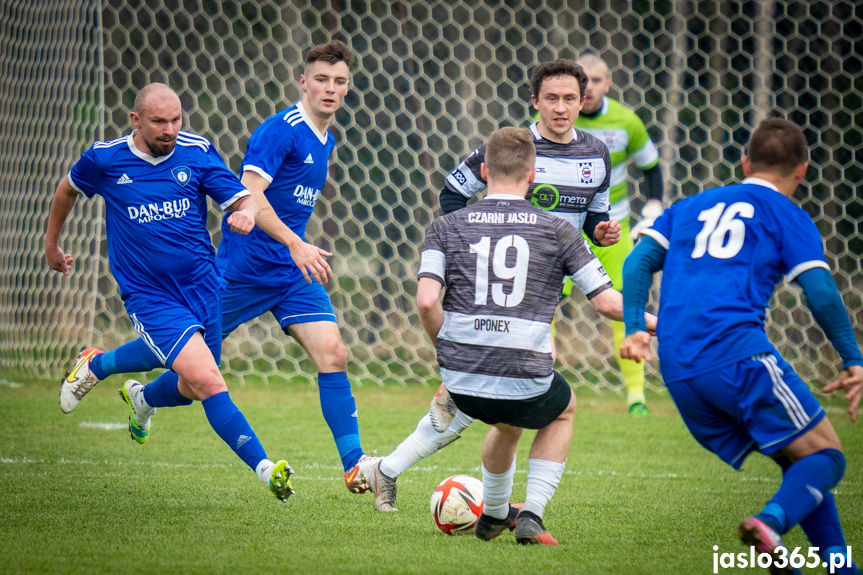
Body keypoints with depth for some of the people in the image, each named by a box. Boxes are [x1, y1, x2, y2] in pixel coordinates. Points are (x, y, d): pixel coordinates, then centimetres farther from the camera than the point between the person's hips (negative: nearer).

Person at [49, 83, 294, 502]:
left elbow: (242, 198, -8)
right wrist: (51, 243, 25)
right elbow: (68, 189, 14)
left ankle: (142, 398, 49)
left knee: (191, 389, 15)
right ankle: (264, 467, -17)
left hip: (201, 284, 4)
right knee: (208, 382, -20)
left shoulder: (197, 152, -4)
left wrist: (245, 212, -32)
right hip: (149, 295, -4)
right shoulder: (104, 159, -6)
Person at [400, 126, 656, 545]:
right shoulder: (556, 231, 2)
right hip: (526, 381, -3)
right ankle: (531, 514, 17)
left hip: (461, 381, 3)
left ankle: (494, 514, 54)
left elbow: (426, 301, -9)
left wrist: (445, 350, 8)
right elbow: (606, 301, 2)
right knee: (563, 409, 34)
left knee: (507, 423, 38)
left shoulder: (447, 227, 5)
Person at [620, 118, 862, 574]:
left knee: (798, 461, 15)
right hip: (738, 352, -6)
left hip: (677, 373, 6)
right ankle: (771, 523, -31)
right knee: (824, 456, -2)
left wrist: (634, 328, 9)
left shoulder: (690, 207, 26)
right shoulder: (787, 216, 11)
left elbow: (638, 263, 14)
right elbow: (821, 294, 0)